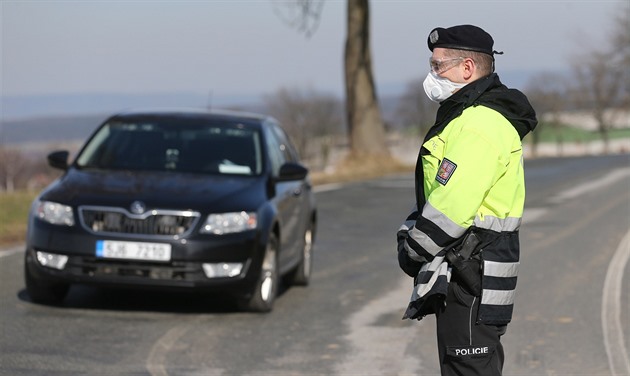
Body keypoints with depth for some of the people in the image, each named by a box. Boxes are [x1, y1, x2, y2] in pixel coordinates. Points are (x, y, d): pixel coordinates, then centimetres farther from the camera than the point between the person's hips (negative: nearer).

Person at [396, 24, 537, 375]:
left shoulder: (479, 125, -20)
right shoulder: (467, 116, 17)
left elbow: (451, 207, -25)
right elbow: (436, 192, 21)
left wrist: (413, 251, -13)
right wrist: (409, 233, 6)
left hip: (473, 274, -11)